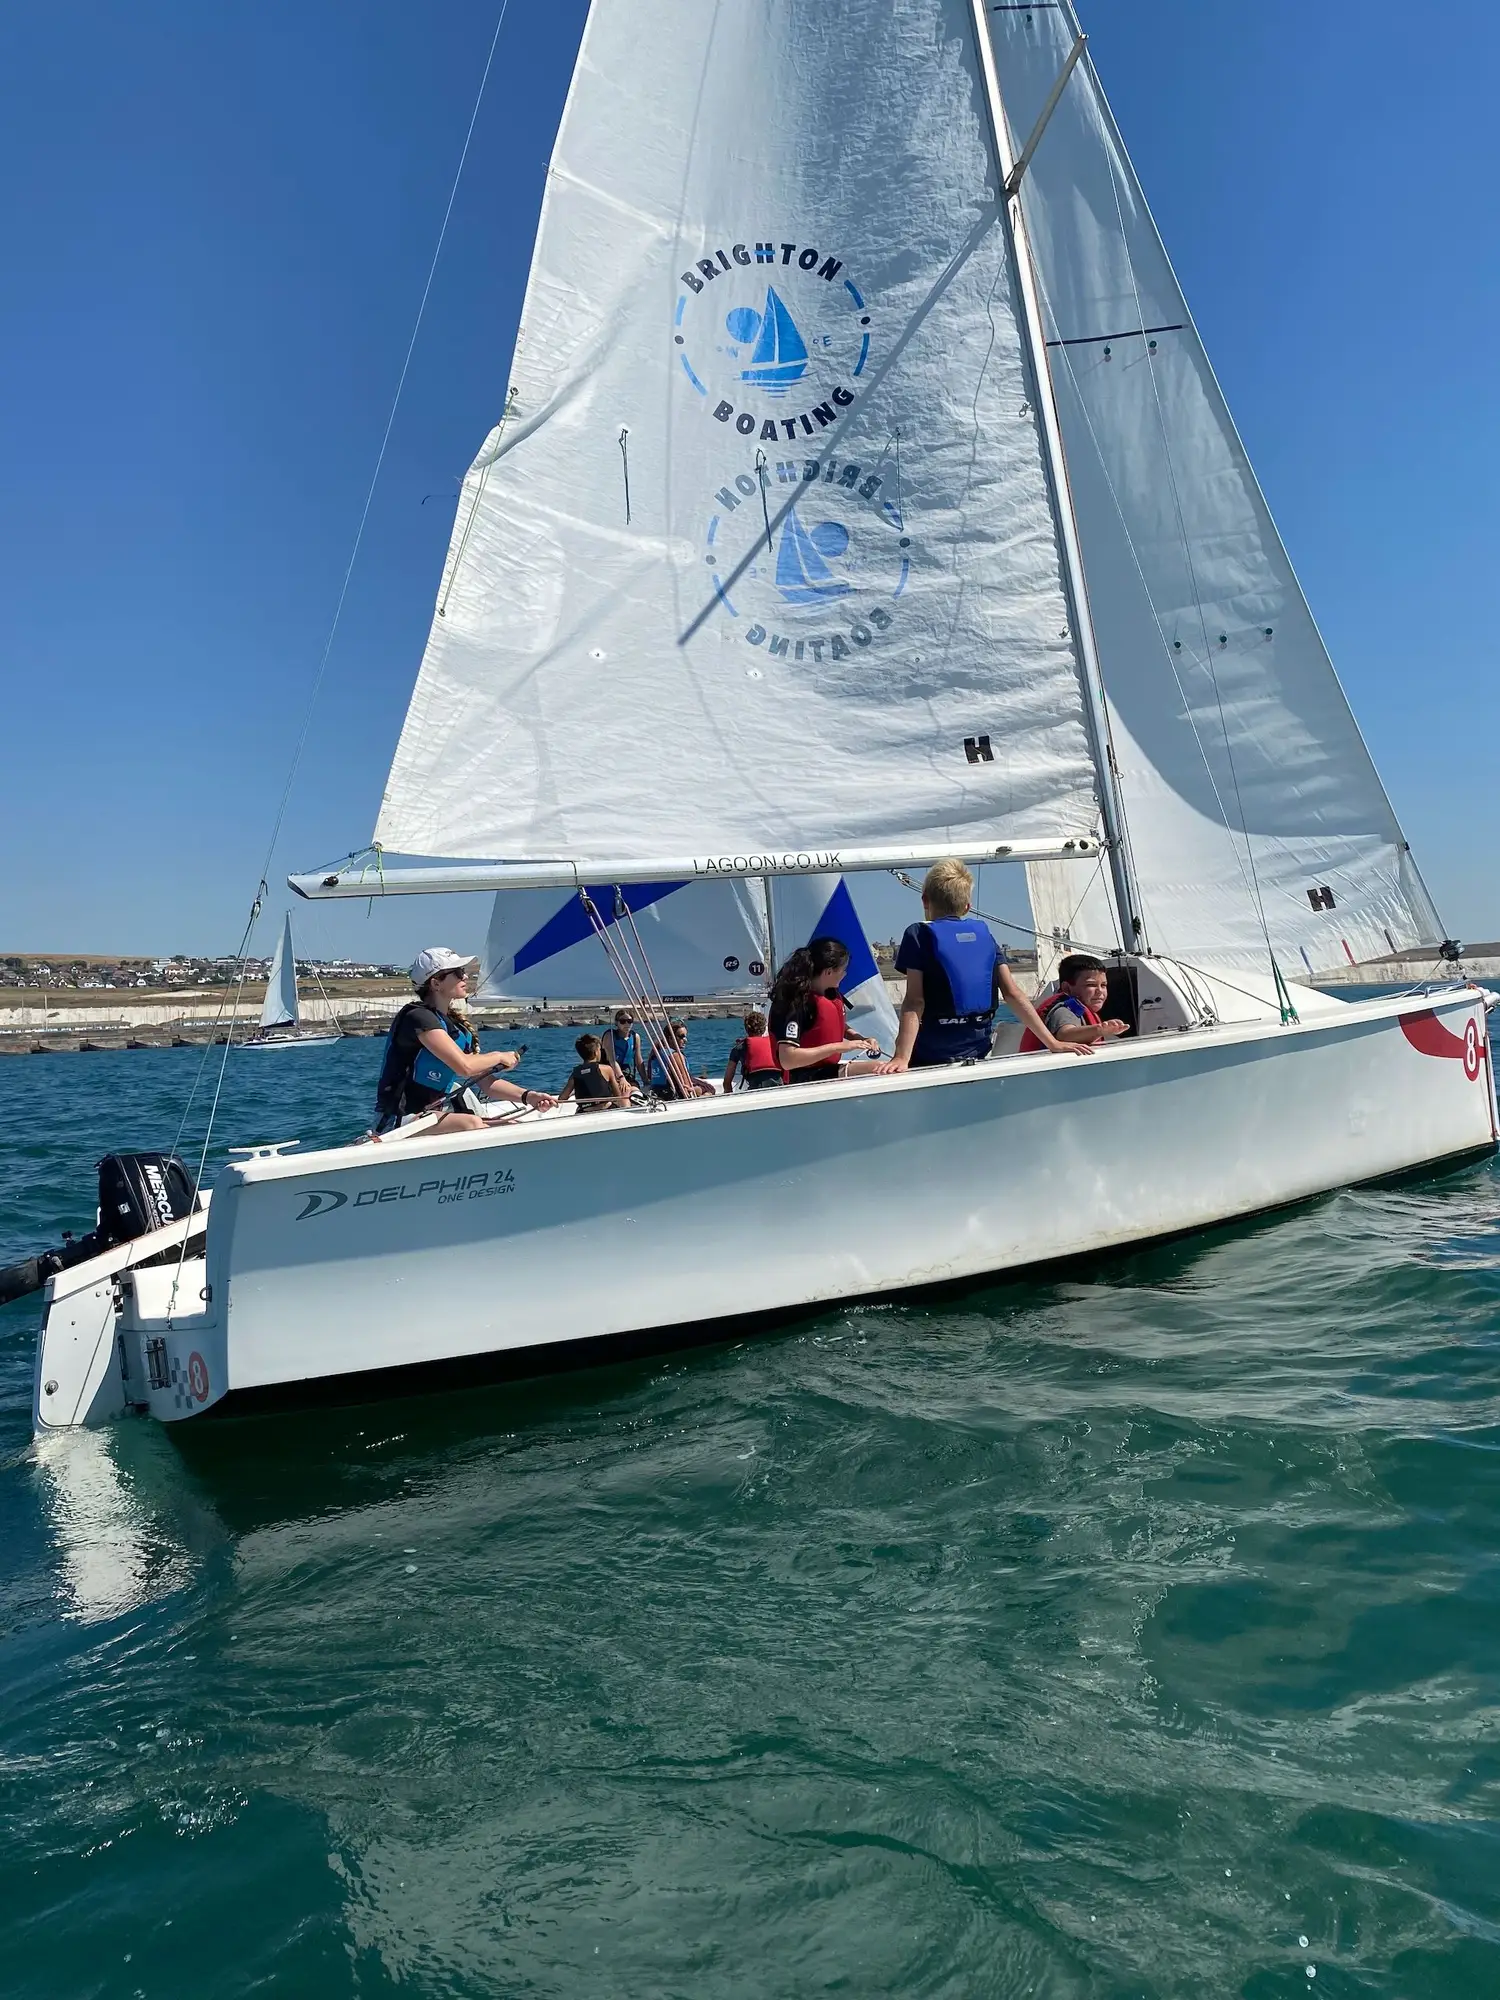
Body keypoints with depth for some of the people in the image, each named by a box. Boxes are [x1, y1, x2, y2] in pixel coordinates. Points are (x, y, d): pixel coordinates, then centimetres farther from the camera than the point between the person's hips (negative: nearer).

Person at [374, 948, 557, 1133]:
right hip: (400, 1120, -9)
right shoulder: (418, 1017, -13)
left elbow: (485, 1081, 10)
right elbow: (464, 1066, -25)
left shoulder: (457, 1025, 12)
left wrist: (527, 1096, -7)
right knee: (472, 1123, -34)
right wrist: (500, 1057, -6)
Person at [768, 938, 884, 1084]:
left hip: (830, 1069, 9)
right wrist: (838, 1047, -25)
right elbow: (787, 1059, -28)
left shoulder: (832, 993, 4)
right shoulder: (795, 1002, -21)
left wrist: (861, 1039, 6)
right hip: (805, 1080, -9)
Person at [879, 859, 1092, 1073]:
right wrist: (1053, 1043, 2)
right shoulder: (983, 934, 9)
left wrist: (901, 1057, -21)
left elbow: (915, 1001, -14)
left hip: (931, 1056, -5)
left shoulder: (918, 934, -3)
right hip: (976, 1052, 5)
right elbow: (1013, 994, 1)